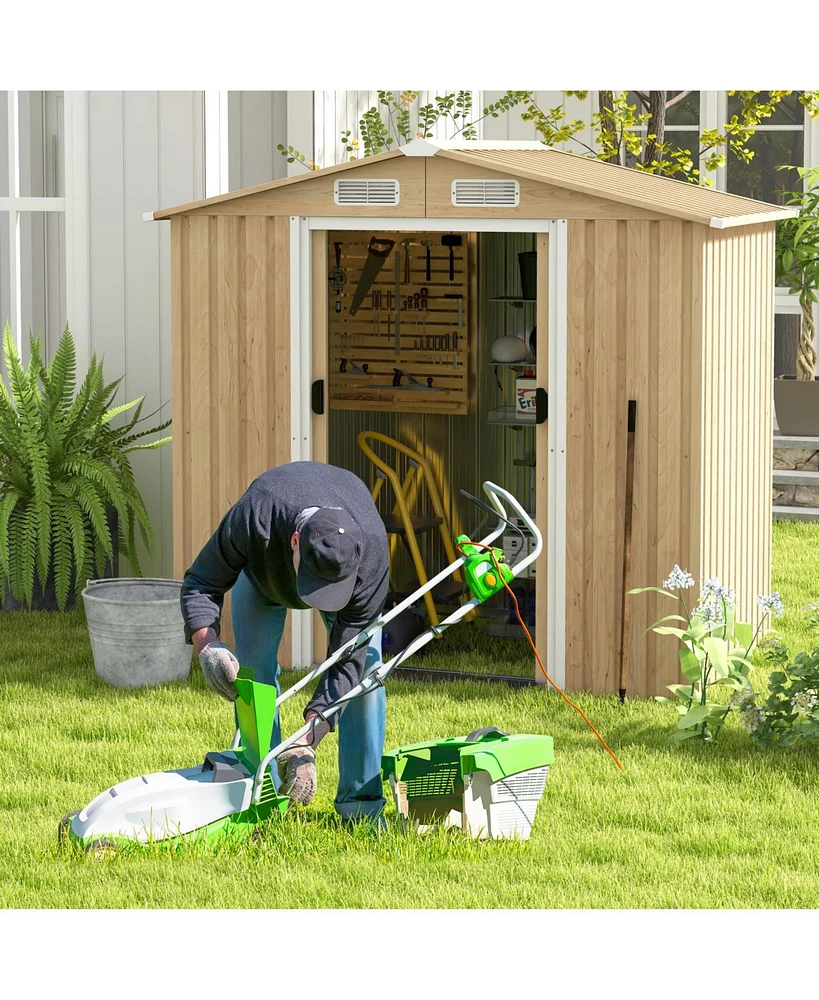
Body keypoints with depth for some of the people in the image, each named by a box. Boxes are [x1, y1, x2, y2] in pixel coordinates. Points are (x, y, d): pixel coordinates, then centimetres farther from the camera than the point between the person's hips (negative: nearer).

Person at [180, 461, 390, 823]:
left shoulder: (372, 553, -44)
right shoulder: (253, 521, -47)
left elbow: (346, 663, -37)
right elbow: (200, 582, -29)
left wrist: (306, 742, -44)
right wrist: (207, 645, -48)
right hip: (263, 563, 0)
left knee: (364, 669, -14)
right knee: (254, 672, -11)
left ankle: (360, 805, -7)